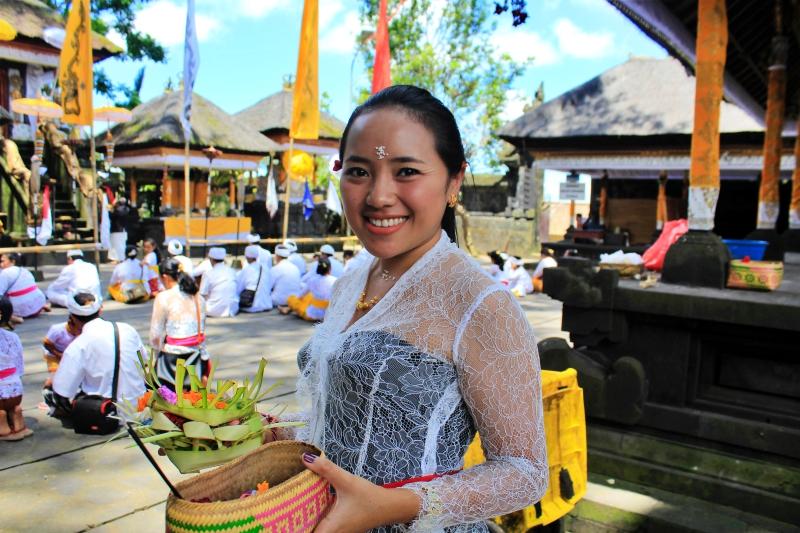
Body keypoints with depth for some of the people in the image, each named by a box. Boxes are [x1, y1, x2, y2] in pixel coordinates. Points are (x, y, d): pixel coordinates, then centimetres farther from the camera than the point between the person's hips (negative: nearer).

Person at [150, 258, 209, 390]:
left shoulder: (163, 297, -8)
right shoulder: (198, 297, 6)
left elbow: (155, 336, -4)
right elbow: (201, 331, 10)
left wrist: (159, 349, 14)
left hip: (173, 360, -5)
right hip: (195, 358, 5)